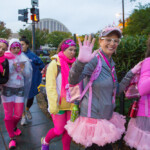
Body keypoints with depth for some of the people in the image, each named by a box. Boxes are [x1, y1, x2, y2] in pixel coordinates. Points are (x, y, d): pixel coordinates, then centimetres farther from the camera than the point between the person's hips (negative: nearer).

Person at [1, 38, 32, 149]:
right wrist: (12, 67, -22)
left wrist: (23, 68, -17)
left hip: (20, 89, 2)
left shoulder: (24, 59, 2)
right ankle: (12, 138, 19)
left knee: (18, 114, 7)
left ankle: (14, 127, 42)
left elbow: (28, 74, 3)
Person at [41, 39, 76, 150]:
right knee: (59, 130, 5)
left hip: (71, 104, 4)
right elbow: (50, 86, -13)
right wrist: (53, 105, -16)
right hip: (59, 104, -4)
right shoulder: (55, 64, -9)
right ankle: (45, 141, 36)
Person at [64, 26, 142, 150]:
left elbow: (116, 90, 11)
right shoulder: (94, 60, -17)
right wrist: (81, 61, -50)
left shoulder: (111, 63, 7)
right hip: (93, 117, -7)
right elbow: (73, 80, -32)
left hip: (107, 116, 8)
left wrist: (131, 73, 5)